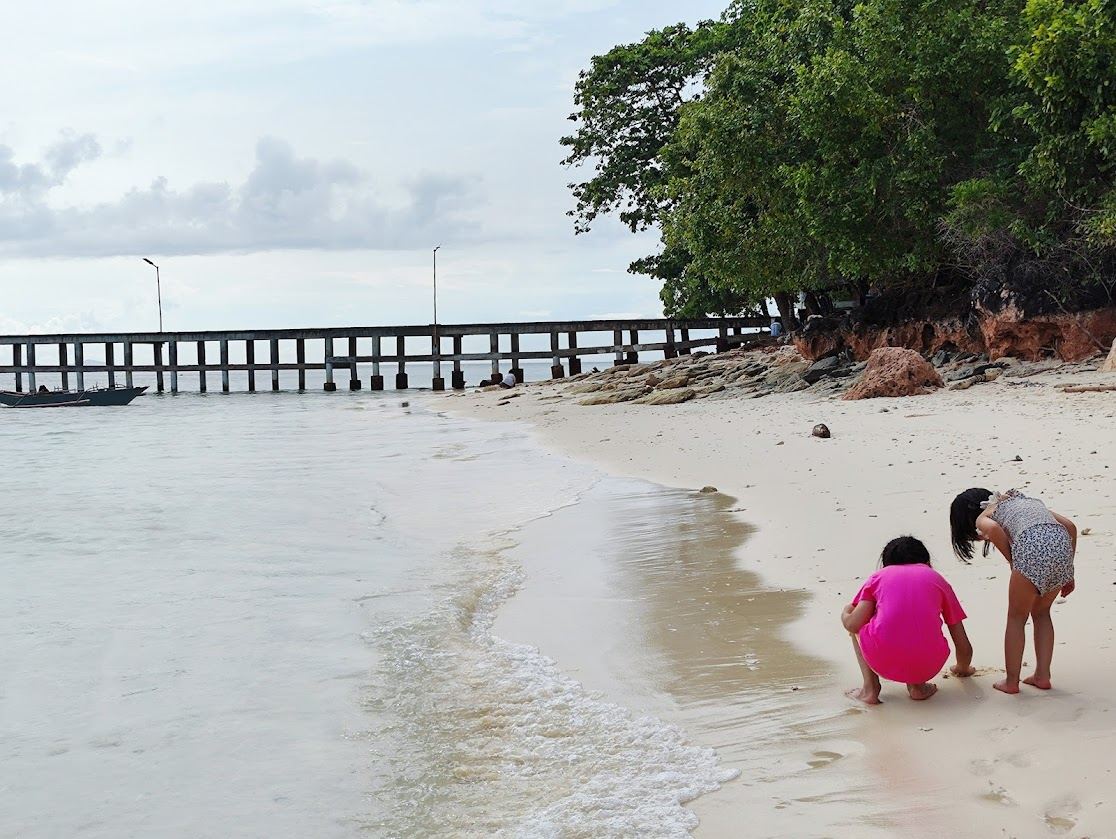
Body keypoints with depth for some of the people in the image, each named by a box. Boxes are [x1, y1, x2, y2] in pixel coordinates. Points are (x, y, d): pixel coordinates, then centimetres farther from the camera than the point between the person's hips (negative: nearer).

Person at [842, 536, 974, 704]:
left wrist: (845, 614, 30)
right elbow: (964, 647, 21)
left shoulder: (879, 576, 18)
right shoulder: (937, 579, 21)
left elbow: (854, 624, 5)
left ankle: (870, 688, 13)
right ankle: (917, 685, 13)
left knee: (850, 619, 28)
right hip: (928, 667, 2)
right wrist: (963, 668, 43)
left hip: (883, 662, -2)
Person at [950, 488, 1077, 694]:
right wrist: (1068, 574, 25)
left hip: (1033, 545, -5)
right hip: (1062, 543, 5)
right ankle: (1042, 676, 23)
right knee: (1041, 612, 24)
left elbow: (993, 528, -7)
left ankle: (1011, 681, 16)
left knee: (1017, 617, 13)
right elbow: (1070, 526, 26)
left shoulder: (982, 517, 21)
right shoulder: (1026, 501, 37)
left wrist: (1014, 564, 5)